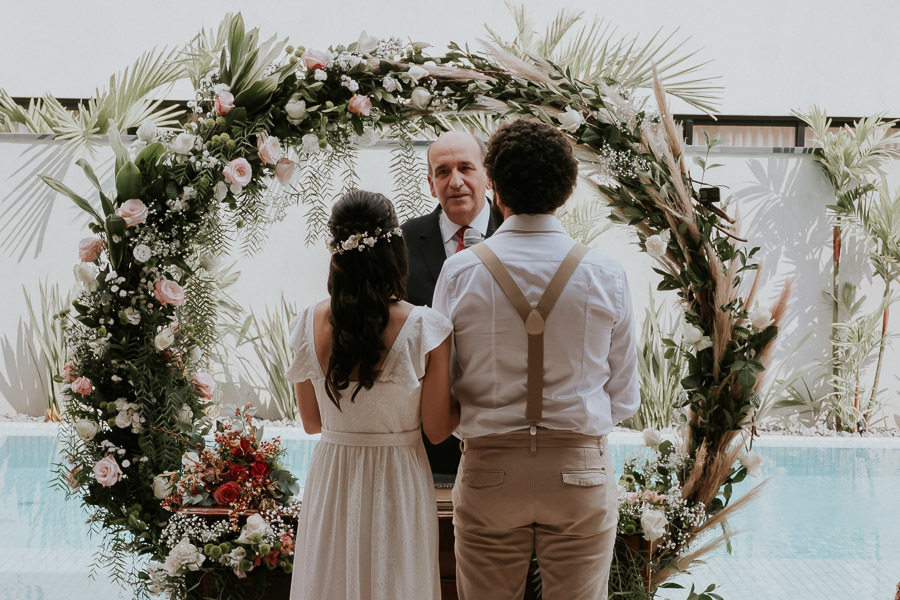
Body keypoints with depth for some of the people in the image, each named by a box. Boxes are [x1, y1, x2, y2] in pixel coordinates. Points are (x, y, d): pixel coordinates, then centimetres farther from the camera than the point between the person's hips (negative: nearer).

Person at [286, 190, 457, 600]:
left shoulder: (309, 325, -9)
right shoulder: (427, 328, -17)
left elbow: (311, 422, 3)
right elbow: (437, 430, -9)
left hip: (331, 481, 3)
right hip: (398, 484, -2)